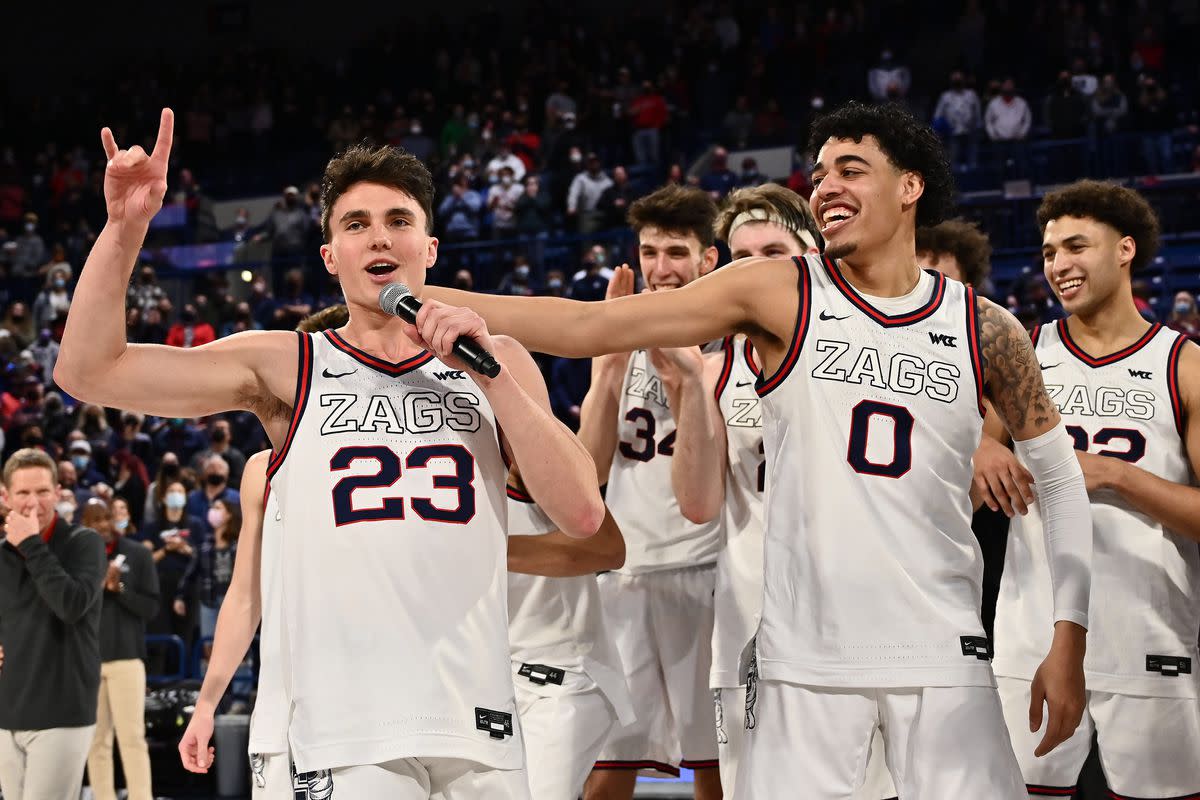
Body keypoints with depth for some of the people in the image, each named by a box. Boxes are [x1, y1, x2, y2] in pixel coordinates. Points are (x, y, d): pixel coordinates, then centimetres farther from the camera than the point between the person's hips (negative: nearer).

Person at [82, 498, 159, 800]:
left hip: (126, 655, -1)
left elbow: (151, 607, 1)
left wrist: (118, 588, -14)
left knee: (132, 737, -7)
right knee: (96, 739, 3)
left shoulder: (137, 554, 2)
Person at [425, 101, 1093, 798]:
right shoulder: (779, 295, 0)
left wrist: (1069, 639, 3)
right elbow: (586, 327, -5)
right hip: (805, 657, -1)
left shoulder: (985, 329, 3)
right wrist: (422, 298, -12)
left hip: (942, 659, 1)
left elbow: (1061, 474, 12)